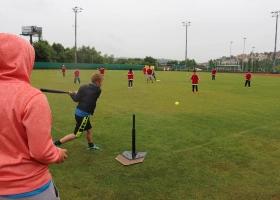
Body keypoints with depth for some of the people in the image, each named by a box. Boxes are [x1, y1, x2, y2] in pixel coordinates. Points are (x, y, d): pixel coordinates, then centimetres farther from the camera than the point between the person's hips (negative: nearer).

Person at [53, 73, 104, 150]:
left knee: (89, 129, 24)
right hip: (83, 114, -7)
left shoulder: (83, 87, 1)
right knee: (76, 134, 5)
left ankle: (91, 145, 42)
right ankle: (56, 143, 6)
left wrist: (72, 94, 15)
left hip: (79, 112, 7)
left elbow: (76, 99, -4)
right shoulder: (98, 90, -10)